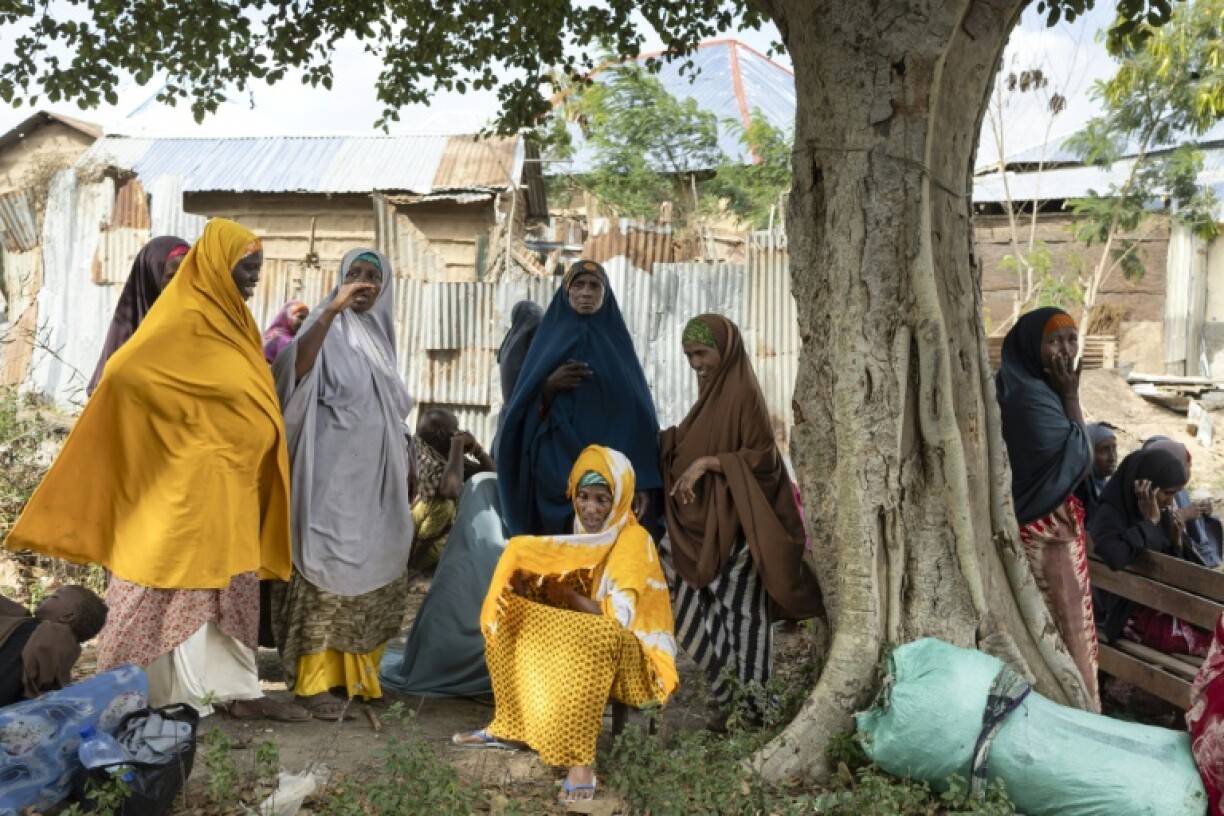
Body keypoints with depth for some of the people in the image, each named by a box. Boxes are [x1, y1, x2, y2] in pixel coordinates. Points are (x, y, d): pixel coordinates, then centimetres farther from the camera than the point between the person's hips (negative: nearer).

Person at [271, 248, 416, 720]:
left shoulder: (380, 339, 15)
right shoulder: (330, 331, -5)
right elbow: (296, 365, -28)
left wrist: (407, 461, 18)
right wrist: (331, 309, -35)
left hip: (376, 478, 7)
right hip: (334, 477, -7)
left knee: (373, 573, 11)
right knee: (330, 573, -5)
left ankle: (355, 672, 22)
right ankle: (313, 680, 3)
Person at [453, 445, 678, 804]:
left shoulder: (633, 540, -18)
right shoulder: (586, 534, 5)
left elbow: (616, 620, -26)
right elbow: (564, 598, 7)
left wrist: (565, 592, -17)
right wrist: (536, 583, -13)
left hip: (630, 651, -8)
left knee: (592, 638, -38)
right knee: (510, 616, 1)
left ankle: (581, 760, -31)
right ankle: (508, 726, 3)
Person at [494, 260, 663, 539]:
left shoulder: (617, 342, 7)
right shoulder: (549, 340, 10)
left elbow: (637, 413, 0)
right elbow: (527, 409, 6)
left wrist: (644, 480, -9)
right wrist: (549, 386, -14)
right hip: (556, 469, 1)